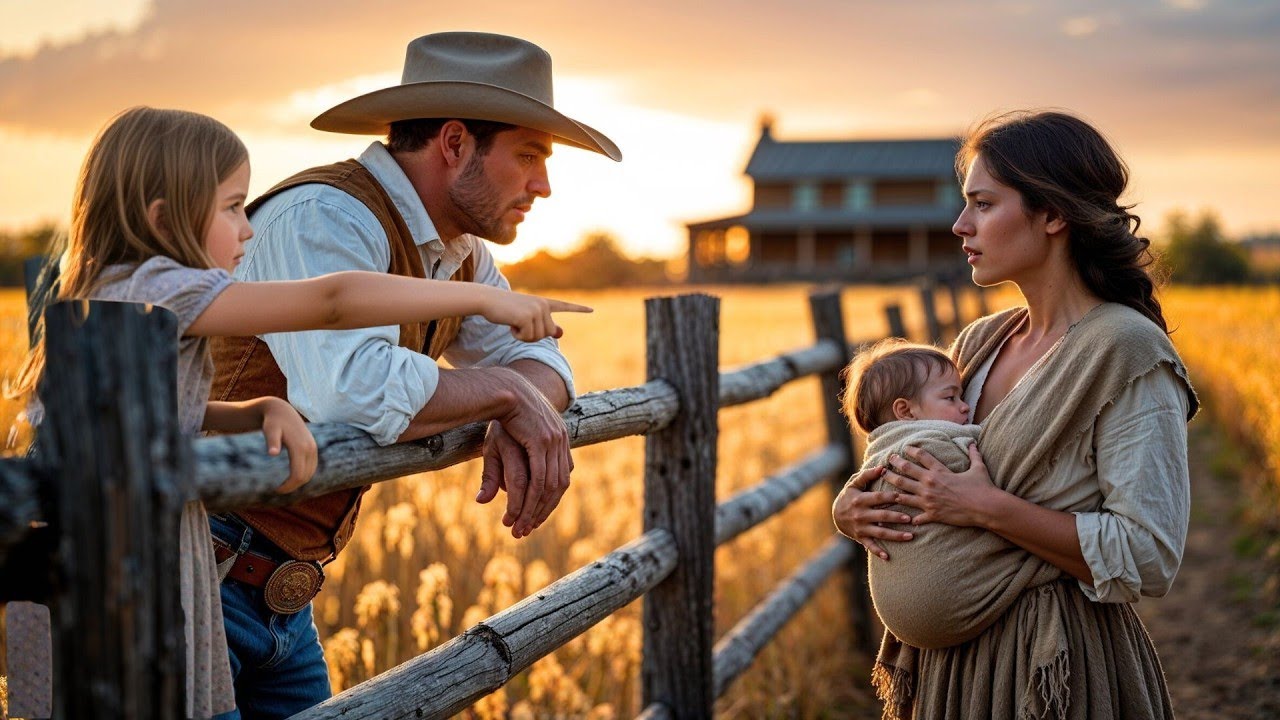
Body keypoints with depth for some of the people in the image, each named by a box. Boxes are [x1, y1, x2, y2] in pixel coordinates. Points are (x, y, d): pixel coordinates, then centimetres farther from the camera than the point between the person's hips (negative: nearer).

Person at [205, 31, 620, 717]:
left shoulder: (461, 252, 8)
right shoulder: (324, 218, -20)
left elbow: (533, 354, 13)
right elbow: (357, 388, -36)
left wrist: (521, 422, -11)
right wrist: (506, 392, -20)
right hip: (195, 576, -8)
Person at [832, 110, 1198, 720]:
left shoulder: (1129, 353, -16)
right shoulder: (979, 345, 5)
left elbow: (1149, 559, -21)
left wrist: (987, 508, -23)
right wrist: (850, 508, -6)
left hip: (1059, 671, -6)